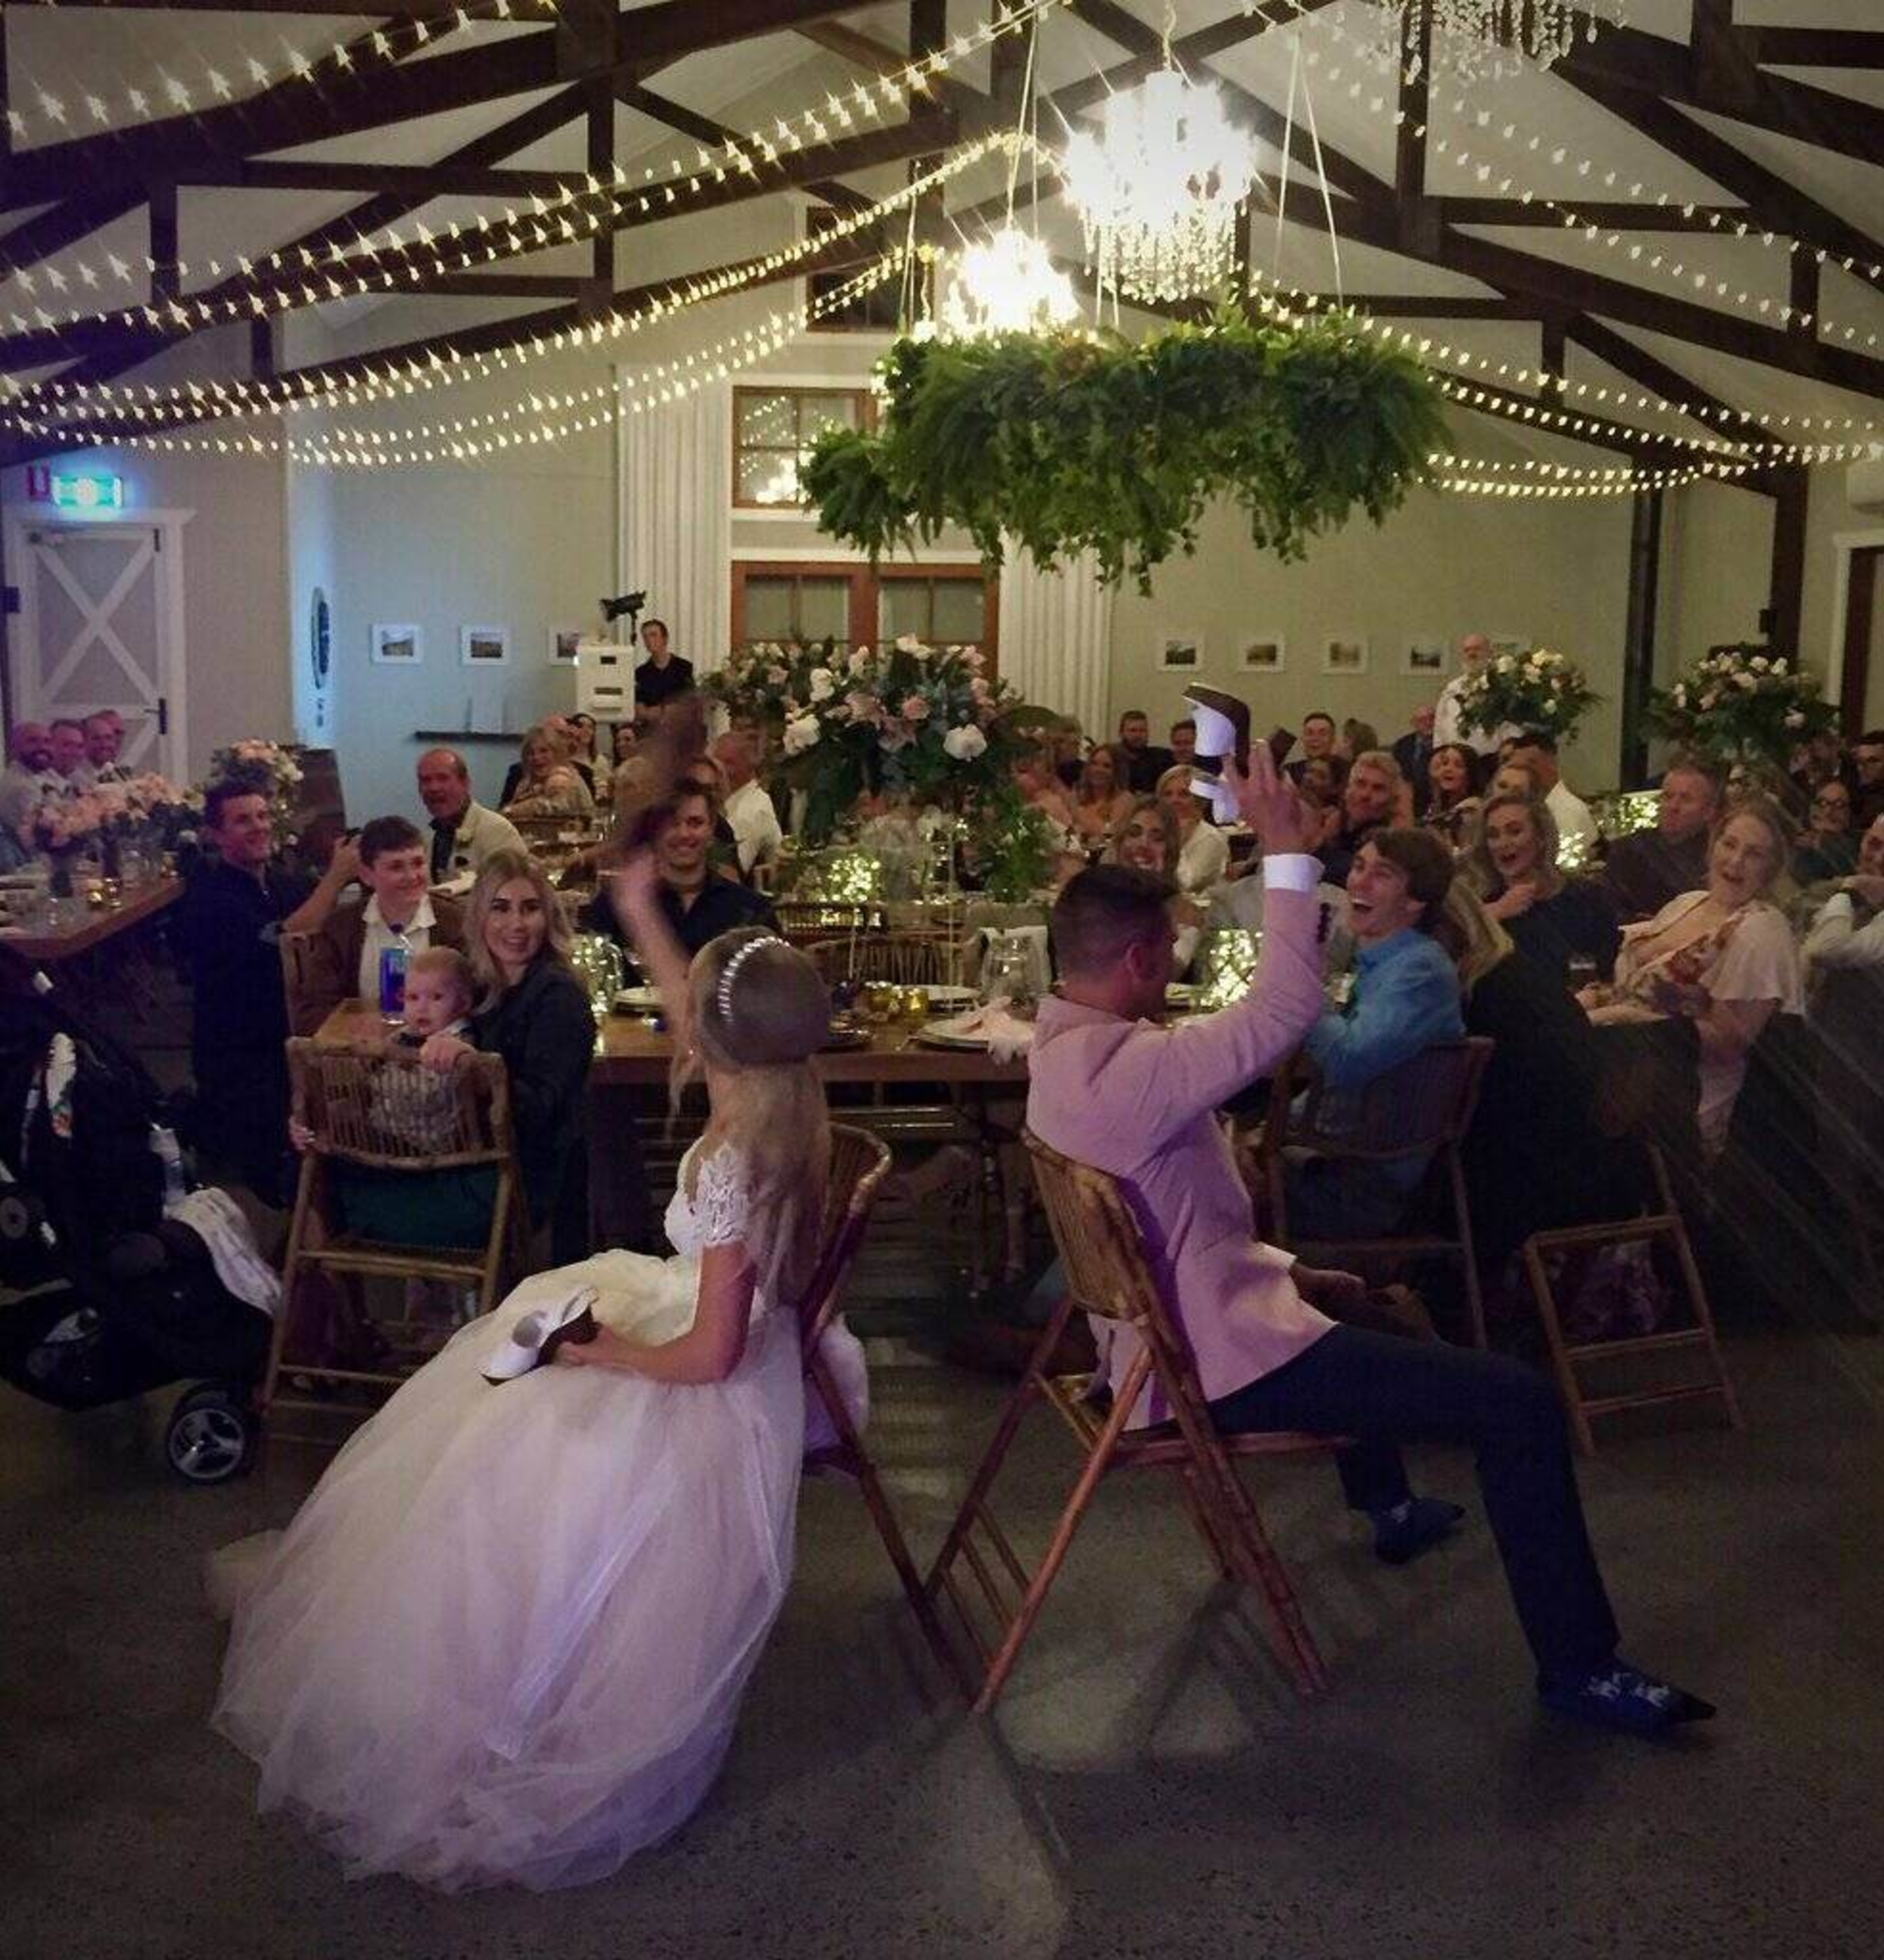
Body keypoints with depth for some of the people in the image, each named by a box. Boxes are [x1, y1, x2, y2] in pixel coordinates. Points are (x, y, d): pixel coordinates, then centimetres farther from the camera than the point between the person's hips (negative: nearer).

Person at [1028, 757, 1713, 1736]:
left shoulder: (1062, 1048, 6)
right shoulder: (1124, 1066, -27)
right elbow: (1282, 1013, -34)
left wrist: (1280, 1270, 13)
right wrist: (1286, 854, -29)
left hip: (1166, 1318, 11)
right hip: (1221, 1359, -11)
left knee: (1342, 1301, 40)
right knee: (1521, 1404, -11)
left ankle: (1387, 1506, 53)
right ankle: (1580, 1666, 2)